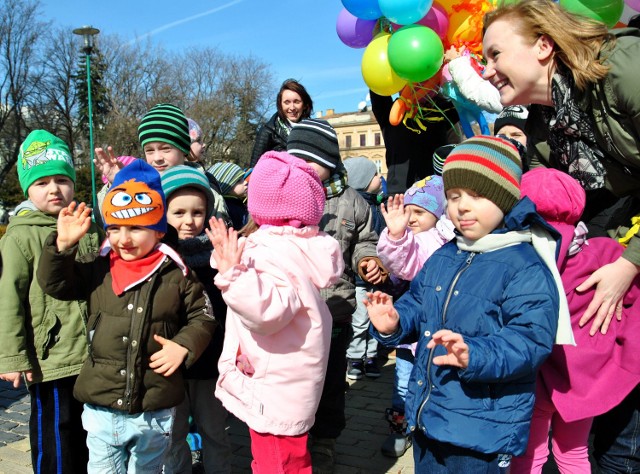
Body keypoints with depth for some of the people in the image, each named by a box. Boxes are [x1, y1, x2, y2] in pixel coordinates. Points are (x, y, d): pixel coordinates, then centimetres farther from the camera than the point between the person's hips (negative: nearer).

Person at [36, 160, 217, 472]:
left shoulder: (176, 275, -5)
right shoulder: (96, 269, 0)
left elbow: (202, 317, 1)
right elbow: (54, 283, 0)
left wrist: (183, 345, -15)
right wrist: (63, 244, -13)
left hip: (155, 411, -1)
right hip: (101, 407, 2)